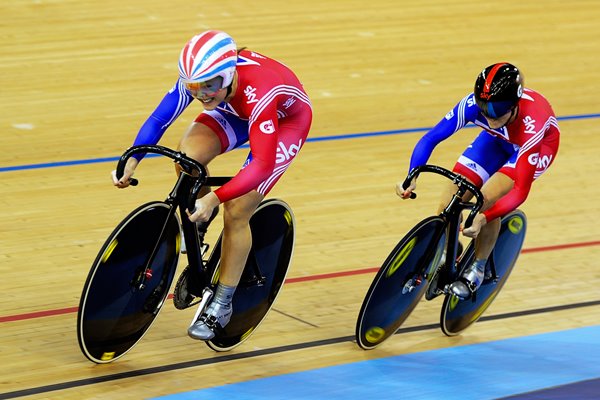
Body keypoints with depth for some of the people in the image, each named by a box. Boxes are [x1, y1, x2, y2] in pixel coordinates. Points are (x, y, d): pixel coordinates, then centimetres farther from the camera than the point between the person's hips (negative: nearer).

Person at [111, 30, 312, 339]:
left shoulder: (258, 93, -43)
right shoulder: (199, 76, -29)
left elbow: (262, 165, -46)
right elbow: (159, 118, -22)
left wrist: (215, 198, -54)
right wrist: (132, 160, -37)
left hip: (285, 121, -5)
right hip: (236, 112, 5)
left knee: (236, 212, -14)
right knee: (187, 154, -26)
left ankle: (222, 305, 4)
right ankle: (198, 219, 6)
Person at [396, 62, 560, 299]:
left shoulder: (532, 125, -43)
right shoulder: (473, 104, -35)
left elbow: (520, 190, -42)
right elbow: (430, 138, -29)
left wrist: (483, 217, -55)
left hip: (540, 143, -4)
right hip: (499, 140, 4)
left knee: (487, 199, -25)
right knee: (448, 206, -9)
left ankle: (478, 269, 0)